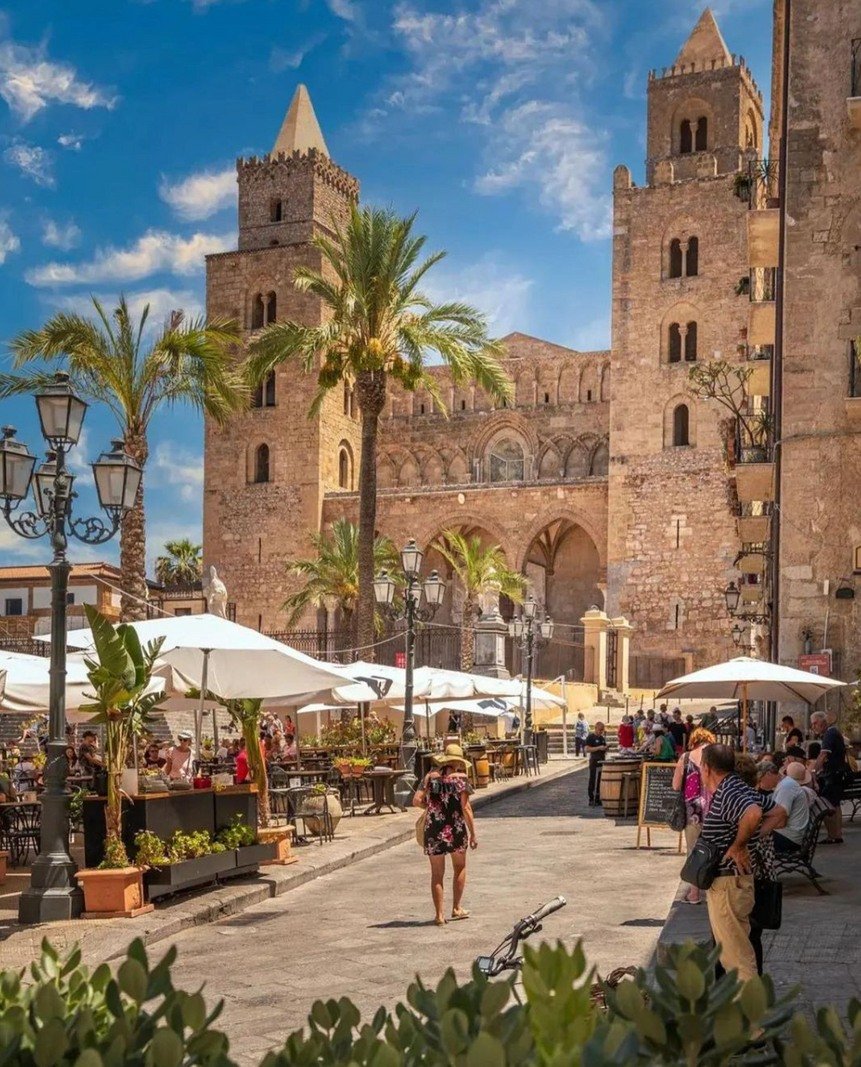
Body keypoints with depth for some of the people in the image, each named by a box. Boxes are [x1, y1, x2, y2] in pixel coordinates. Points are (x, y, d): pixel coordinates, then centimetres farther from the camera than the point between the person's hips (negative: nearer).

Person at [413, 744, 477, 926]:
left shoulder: (431, 776, 4)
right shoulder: (460, 777, -4)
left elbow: (417, 800, -2)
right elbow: (466, 808, -9)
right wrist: (473, 834, -4)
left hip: (433, 829, 2)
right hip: (456, 828, -1)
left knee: (437, 873, 10)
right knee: (460, 867, 21)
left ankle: (440, 914, 8)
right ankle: (456, 908, 22)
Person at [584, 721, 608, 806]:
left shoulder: (602, 738, 15)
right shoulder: (590, 737, -7)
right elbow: (587, 749, -15)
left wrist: (605, 749, 2)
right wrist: (598, 748, -21)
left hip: (602, 761, 7)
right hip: (594, 761, -7)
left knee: (601, 781, 8)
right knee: (593, 781, -5)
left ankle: (598, 799, 16)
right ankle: (591, 800, -1)